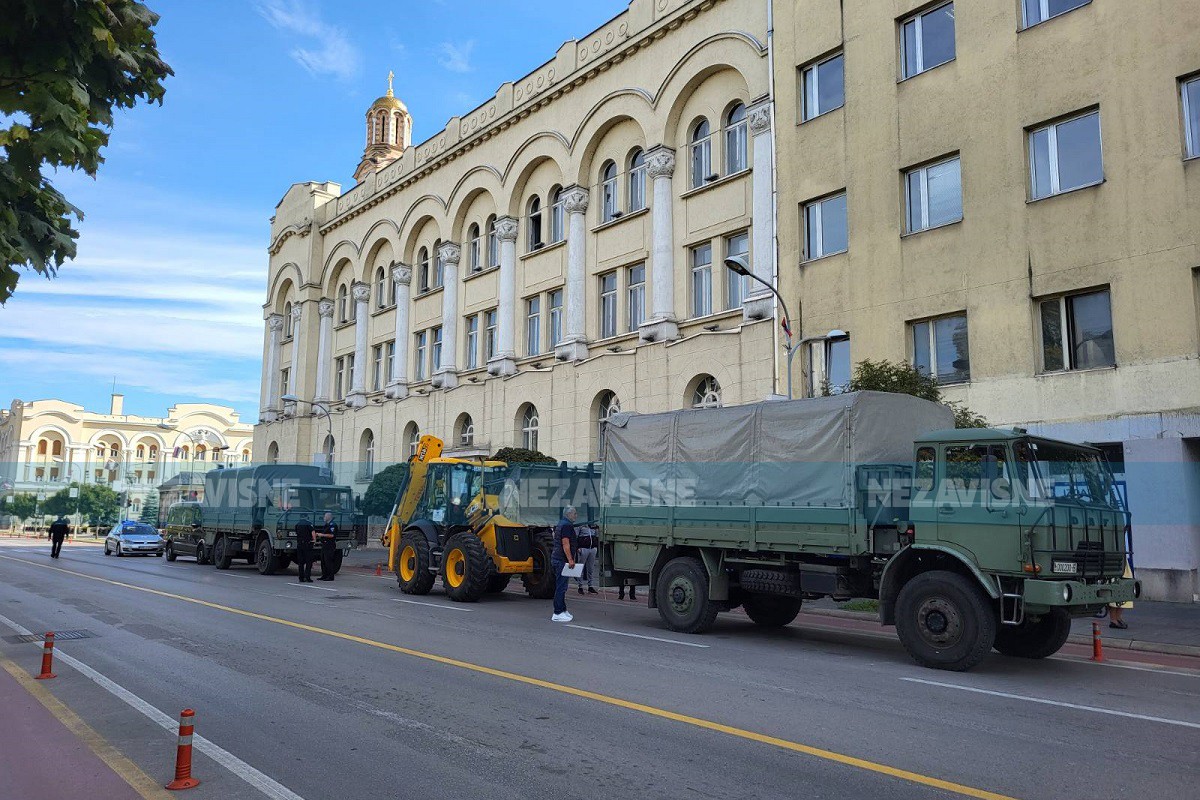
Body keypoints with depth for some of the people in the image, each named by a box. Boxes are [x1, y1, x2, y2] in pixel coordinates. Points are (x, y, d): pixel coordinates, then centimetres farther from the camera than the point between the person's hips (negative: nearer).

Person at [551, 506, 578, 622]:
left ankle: (562, 610, 22)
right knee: (561, 587, -8)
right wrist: (570, 560, -24)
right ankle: (557, 614, -7)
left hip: (556, 559, 11)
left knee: (561, 586, 15)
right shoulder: (567, 525, -14)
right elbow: (565, 543, -21)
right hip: (562, 560, -11)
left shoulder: (560, 524, 18)